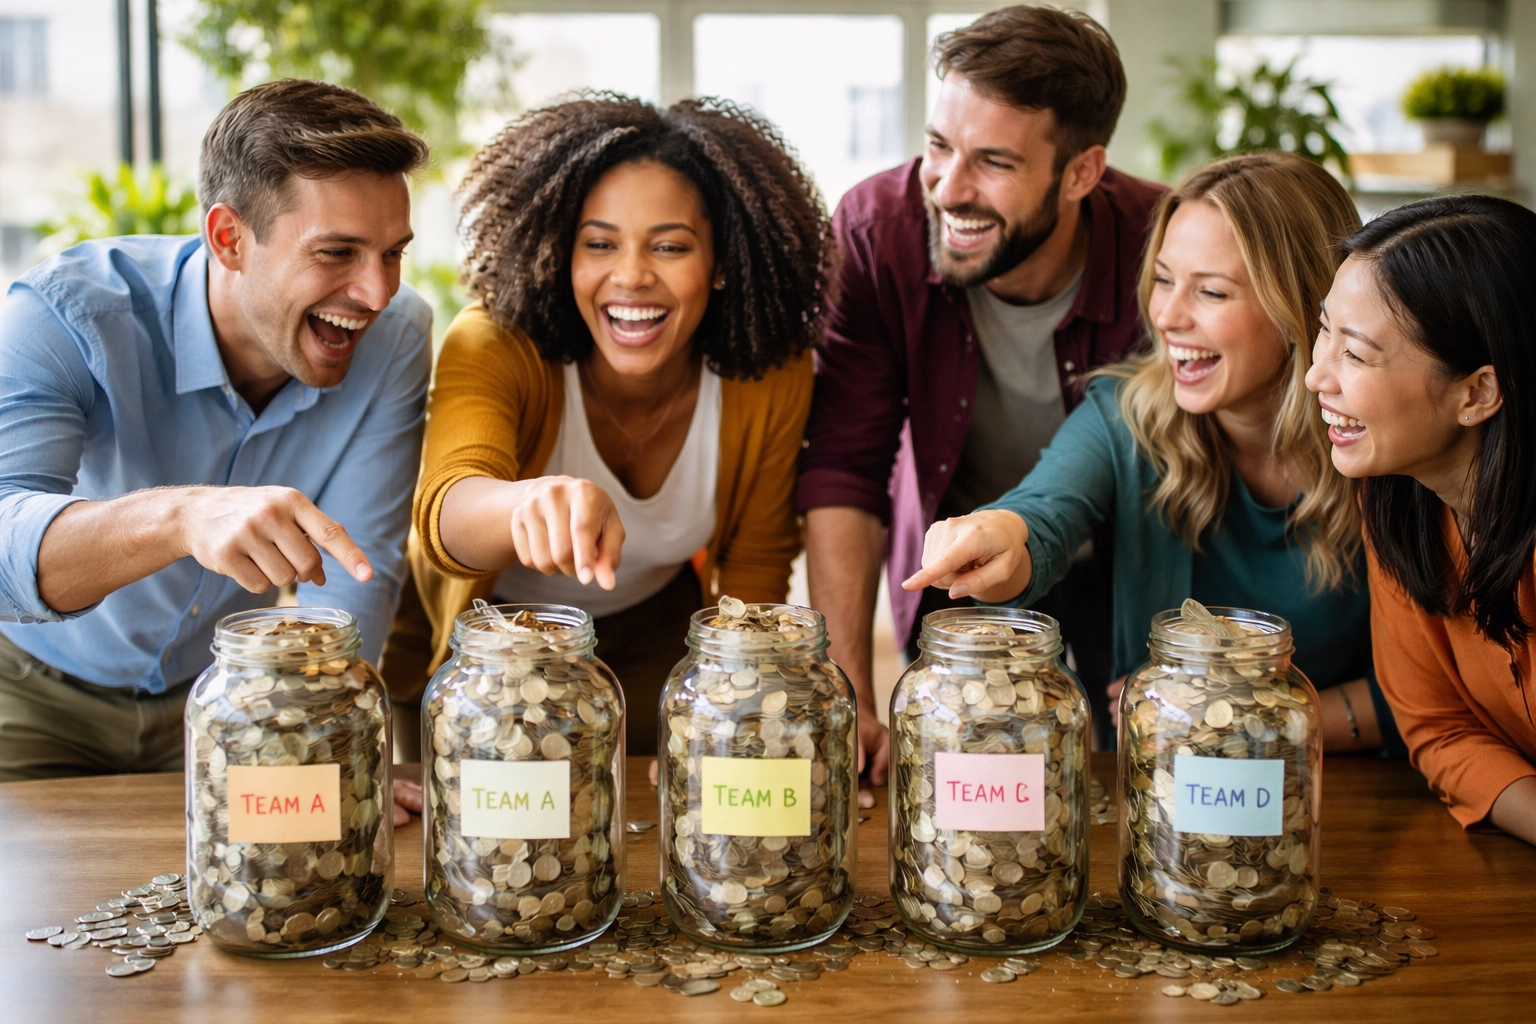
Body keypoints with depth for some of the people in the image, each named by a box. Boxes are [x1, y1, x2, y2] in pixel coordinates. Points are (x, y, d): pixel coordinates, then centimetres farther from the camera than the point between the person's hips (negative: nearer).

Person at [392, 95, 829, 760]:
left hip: (657, 626, 2)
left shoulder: (774, 375, -21)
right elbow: (447, 510, -51)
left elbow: (756, 560, -6)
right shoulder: (494, 346, -31)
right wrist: (532, 503, -74)